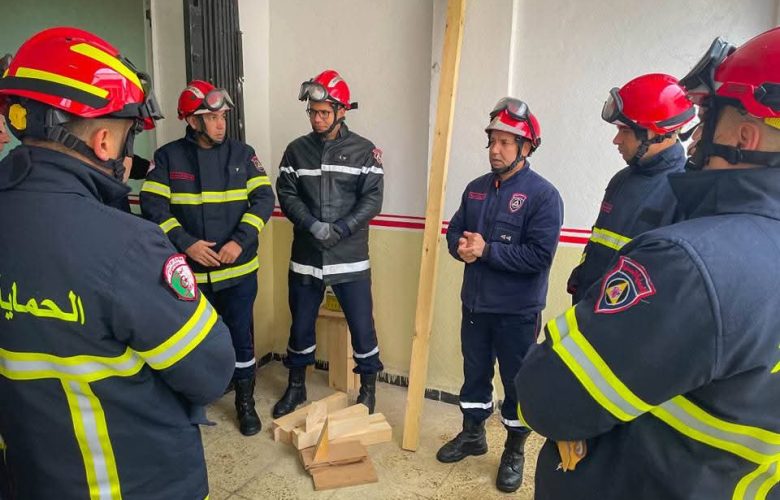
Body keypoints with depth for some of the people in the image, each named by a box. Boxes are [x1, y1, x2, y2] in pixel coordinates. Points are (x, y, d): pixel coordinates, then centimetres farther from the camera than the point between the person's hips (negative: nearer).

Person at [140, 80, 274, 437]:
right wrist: (186, 243, -18)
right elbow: (153, 207, -6)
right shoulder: (168, 157, -2)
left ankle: (245, 402, 28)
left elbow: (264, 199, -4)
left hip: (239, 269, 0)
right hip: (190, 271, 0)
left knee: (240, 336, 9)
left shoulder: (242, 153, 1)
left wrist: (240, 241, -16)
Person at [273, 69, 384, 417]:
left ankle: (368, 388, 27)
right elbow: (286, 195, 0)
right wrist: (313, 225, -16)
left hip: (350, 257, -2)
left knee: (361, 324, 5)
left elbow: (372, 199, -6)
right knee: (301, 323, 14)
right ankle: (296, 385, 35)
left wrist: (340, 229, -17)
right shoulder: (297, 150, 6)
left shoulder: (364, 151, -1)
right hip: (306, 256, 3)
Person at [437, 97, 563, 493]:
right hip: (475, 304, 6)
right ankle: (472, 434, 40)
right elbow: (454, 230, 11)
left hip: (517, 311, -5)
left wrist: (487, 250, -22)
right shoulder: (476, 188, 6)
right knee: (474, 373, 19)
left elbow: (539, 255, -22)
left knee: (518, 382, 11)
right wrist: (460, 247, -12)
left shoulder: (543, 195, -14)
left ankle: (514, 451, 31)